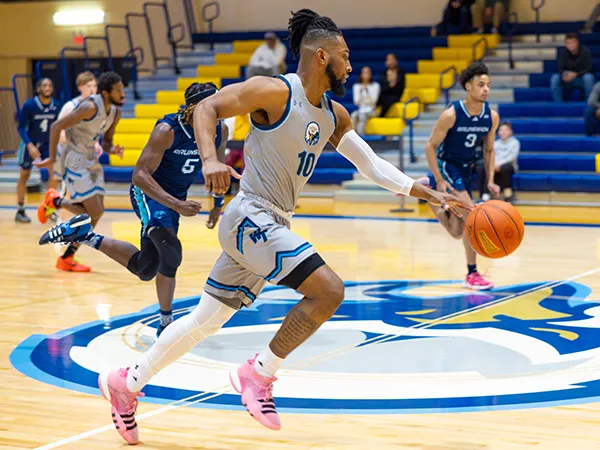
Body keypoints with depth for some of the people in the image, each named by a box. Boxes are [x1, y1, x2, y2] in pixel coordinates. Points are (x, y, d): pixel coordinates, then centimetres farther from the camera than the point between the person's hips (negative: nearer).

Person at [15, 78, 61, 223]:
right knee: (24, 176, 4)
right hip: (30, 144, -3)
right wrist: (30, 145, -27)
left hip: (47, 144, 3)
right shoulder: (29, 105, -19)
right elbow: (21, 127, -16)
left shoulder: (56, 106, -9)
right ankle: (20, 211, 14)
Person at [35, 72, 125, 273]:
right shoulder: (90, 107, -24)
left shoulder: (115, 112, 2)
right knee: (94, 212, -13)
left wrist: (112, 149, -9)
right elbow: (56, 126, -20)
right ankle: (55, 201, 10)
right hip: (76, 160, -9)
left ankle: (67, 259, 16)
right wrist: (52, 159, -17)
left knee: (96, 213, 6)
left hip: (92, 160, 9)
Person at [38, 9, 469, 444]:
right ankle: (259, 373, -7)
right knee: (328, 290, -19)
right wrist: (210, 160, -32)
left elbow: (372, 165, 15)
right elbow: (207, 107, -15)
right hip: (251, 217, -9)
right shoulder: (275, 92, -12)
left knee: (206, 321, 14)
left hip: (271, 226, 9)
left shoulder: (334, 115, 12)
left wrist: (428, 194, 8)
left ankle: (126, 383, 26)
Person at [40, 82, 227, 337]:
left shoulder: (220, 131, -10)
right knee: (171, 253, -28)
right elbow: (140, 175, -30)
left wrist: (218, 204, 14)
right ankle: (166, 323, -15)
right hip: (148, 192, -7)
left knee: (145, 270, 11)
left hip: (174, 198, 7)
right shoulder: (167, 130, -27)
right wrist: (176, 205, -39)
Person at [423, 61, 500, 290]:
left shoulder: (492, 116, -7)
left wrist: (490, 181, -3)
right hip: (446, 166, -6)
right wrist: (440, 181, -21)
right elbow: (430, 146, -16)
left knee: (457, 231, 9)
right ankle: (472, 274, -12)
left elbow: (488, 150, 7)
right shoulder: (451, 115, -22)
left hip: (466, 169, 6)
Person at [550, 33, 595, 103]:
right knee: (555, 78, -25)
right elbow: (560, 69, -10)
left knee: (588, 77, -36)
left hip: (582, 79, -2)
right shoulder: (563, 52, -9)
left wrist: (575, 74, -34)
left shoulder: (585, 51, -16)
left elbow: (588, 69, -18)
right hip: (568, 80, 2)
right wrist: (564, 74, -34)